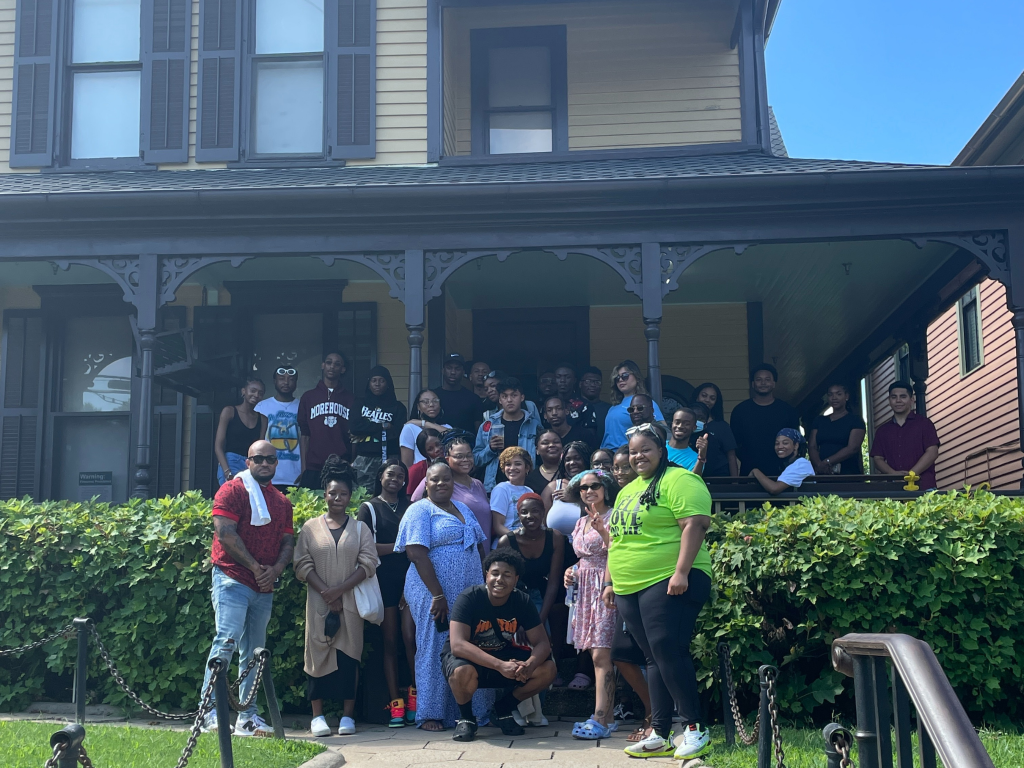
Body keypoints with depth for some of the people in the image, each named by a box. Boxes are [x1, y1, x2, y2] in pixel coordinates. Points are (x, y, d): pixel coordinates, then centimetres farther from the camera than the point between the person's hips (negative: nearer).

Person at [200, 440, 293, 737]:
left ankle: (247, 717, 13)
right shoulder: (233, 490, -2)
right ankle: (209, 712, -15)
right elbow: (225, 534, -12)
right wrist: (255, 567, -11)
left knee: (254, 651, 8)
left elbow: (288, 542, 15)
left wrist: (275, 570, -5)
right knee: (227, 640, -17)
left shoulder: (282, 501, 18)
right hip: (233, 580, -6)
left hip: (264, 587, 7)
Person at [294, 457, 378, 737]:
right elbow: (302, 566, 0)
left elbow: (369, 564, -1)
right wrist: (327, 594, -11)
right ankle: (317, 715, 5)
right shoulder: (310, 528, 8)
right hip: (318, 604, 0)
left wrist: (339, 590, -12)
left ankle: (348, 715, 4)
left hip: (350, 604, 0)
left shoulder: (360, 529, 9)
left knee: (349, 656, -1)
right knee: (318, 655, -1)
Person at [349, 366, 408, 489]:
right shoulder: (360, 405, 15)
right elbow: (354, 428, -1)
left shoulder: (397, 407, 10)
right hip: (364, 459, 1)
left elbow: (396, 432, -4)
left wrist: (365, 434, -3)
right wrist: (383, 426, -3)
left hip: (389, 459, -1)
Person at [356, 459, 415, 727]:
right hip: (385, 579, -2)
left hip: (409, 576, 2)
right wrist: (399, 547, -10)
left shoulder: (410, 506, 17)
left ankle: (416, 693, 1)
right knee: (390, 640, 0)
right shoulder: (369, 508, 7)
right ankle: (395, 703, 0)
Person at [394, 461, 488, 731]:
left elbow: (478, 547, 21)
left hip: (468, 594, 7)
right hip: (434, 594, -6)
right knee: (434, 650, -1)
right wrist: (438, 594, -20)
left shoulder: (463, 509, 18)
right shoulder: (420, 510, -5)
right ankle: (430, 715, 8)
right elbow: (417, 554, -15)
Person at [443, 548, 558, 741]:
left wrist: (528, 665, -37)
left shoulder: (522, 601, -11)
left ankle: (504, 709, 8)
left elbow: (542, 643, -12)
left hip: (504, 656, 4)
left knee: (547, 669, -18)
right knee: (463, 672, -39)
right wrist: (500, 666, -44)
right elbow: (457, 645, -34)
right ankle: (465, 717, -5)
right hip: (469, 658, -4)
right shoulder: (469, 598, -24)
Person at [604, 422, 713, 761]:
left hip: (667, 583, -9)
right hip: (630, 589, 9)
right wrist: (610, 582, 21)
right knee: (654, 659, 10)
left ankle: (695, 729, -1)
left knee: (669, 653, -12)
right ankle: (660, 736, 14)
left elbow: (695, 524, -18)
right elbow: (617, 539, 25)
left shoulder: (678, 481, -7)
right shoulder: (627, 491, 20)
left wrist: (681, 572, -24)